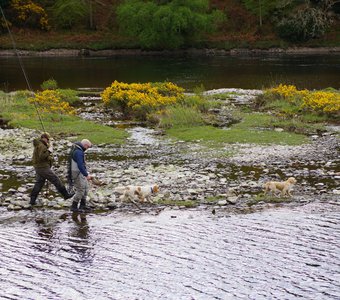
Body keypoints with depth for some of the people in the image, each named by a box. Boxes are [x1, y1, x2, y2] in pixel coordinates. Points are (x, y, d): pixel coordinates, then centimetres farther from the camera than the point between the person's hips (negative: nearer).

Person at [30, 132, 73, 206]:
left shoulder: (38, 145, 17)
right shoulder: (41, 146, -17)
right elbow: (41, 157, -28)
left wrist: (49, 146, 10)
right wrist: (49, 151, -17)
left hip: (38, 168, 10)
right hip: (43, 167, -10)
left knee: (39, 183, 12)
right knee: (55, 180, -5)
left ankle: (32, 200, 10)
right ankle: (65, 195, -2)